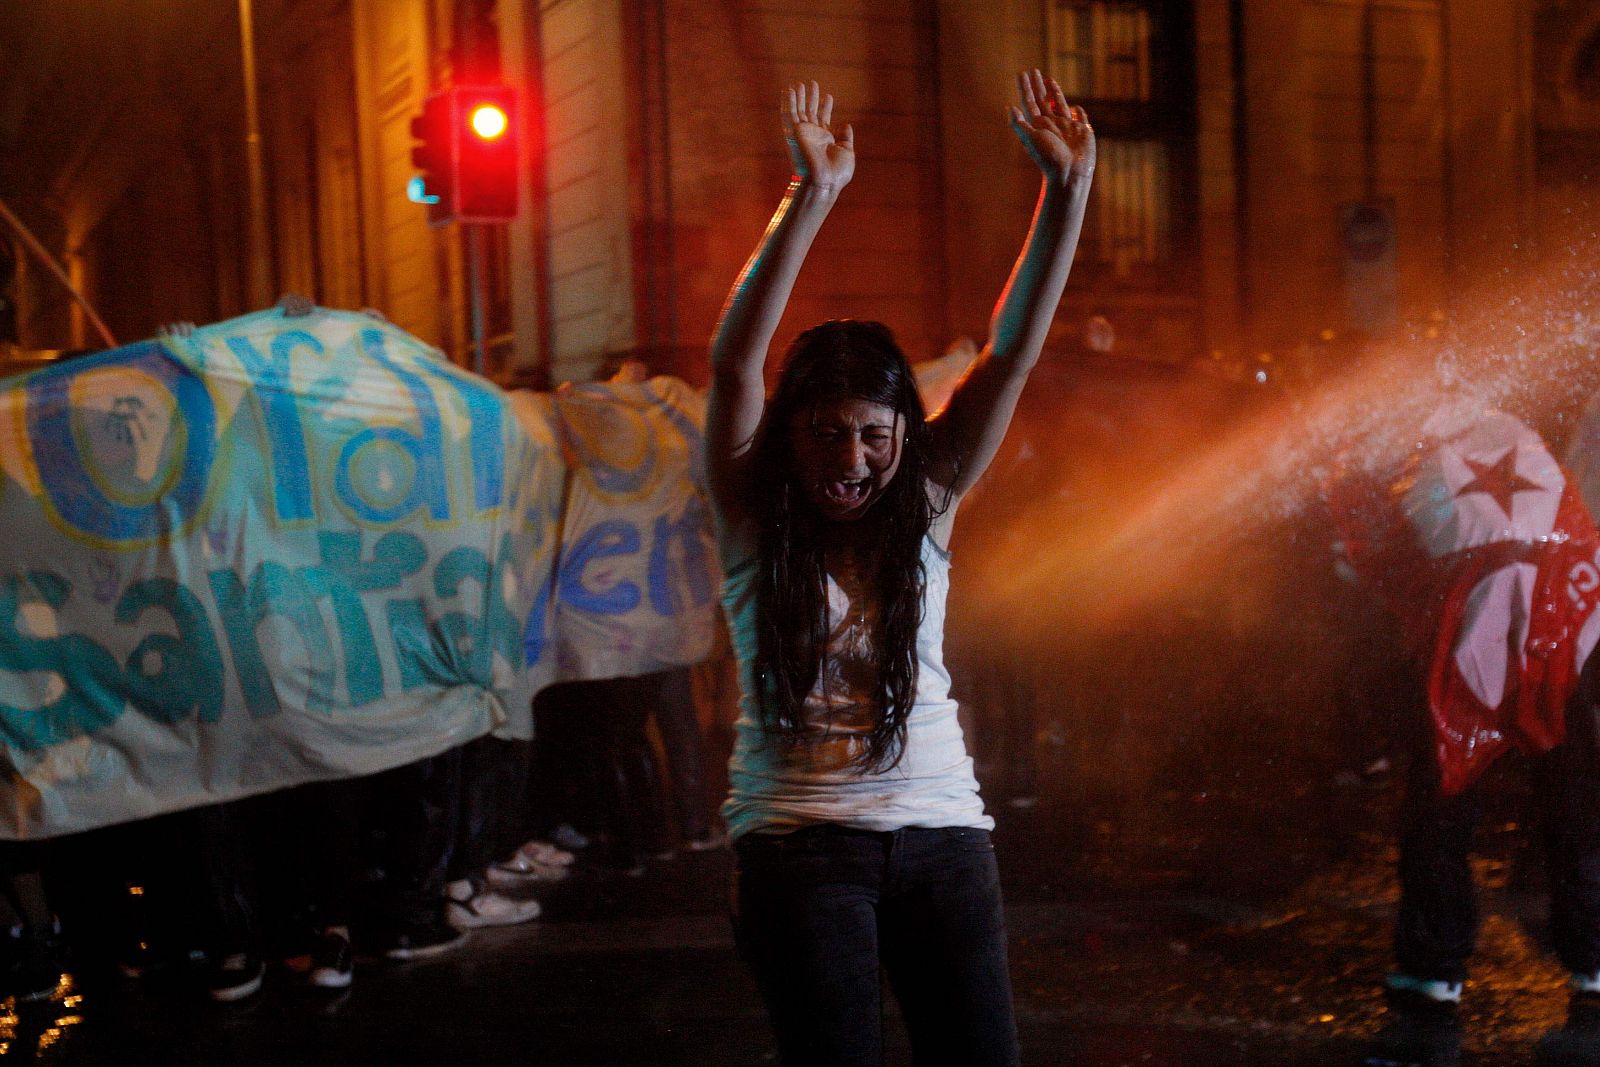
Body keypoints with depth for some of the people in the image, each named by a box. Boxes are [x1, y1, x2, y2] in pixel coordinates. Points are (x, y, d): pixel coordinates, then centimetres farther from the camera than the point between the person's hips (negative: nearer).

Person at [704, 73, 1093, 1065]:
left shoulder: (925, 500, 3)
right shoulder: (755, 514, -3)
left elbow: (1012, 353, -5)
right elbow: (735, 359, -18)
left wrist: (1067, 191, -15)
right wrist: (812, 197, -28)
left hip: (941, 825, 3)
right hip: (800, 835, -2)